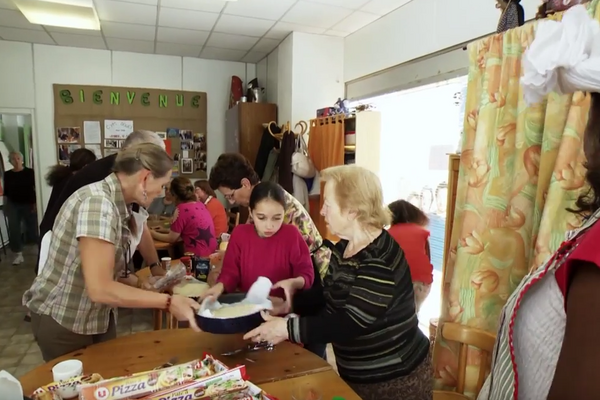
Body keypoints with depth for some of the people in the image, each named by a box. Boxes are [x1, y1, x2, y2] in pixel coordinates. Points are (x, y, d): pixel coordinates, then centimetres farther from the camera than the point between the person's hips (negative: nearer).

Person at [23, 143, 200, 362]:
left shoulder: (118, 204, -1)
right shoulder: (97, 202, -28)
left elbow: (107, 271, 2)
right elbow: (99, 289, -33)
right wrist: (168, 302, -30)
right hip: (63, 321, -8)